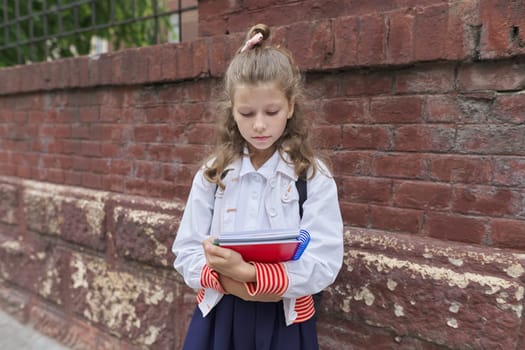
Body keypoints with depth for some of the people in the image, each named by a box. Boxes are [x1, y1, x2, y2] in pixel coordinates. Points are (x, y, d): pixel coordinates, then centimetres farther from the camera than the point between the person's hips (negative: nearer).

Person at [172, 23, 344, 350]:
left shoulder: (314, 176, -10)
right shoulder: (213, 173, -2)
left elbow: (324, 264, -15)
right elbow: (187, 252, -1)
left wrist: (250, 273, -27)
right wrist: (226, 279, -19)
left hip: (284, 321, -1)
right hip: (218, 315, 2)